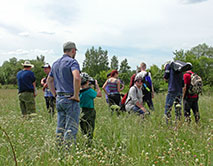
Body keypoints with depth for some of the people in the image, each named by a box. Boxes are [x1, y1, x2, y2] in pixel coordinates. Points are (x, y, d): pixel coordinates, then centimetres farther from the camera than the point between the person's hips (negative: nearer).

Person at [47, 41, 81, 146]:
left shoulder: (55, 63, 15)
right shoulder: (72, 62, -10)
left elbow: (49, 80, 23)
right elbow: (77, 78, -27)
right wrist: (76, 95, -18)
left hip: (59, 99, 8)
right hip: (70, 99, -8)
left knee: (60, 128, 13)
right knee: (71, 129, -3)